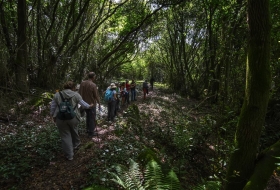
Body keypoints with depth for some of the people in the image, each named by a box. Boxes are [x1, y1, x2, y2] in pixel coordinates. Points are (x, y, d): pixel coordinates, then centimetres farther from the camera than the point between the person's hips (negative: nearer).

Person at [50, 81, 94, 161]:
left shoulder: (57, 94, 5)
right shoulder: (76, 94, 0)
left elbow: (52, 107, 7)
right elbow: (83, 104, 4)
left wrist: (53, 116, 18)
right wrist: (90, 106, 21)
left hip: (60, 118, 1)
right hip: (73, 117, 0)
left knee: (65, 135, 7)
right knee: (74, 130, 24)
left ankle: (69, 155, 12)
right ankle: (76, 143, 44)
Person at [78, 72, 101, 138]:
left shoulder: (82, 83, -2)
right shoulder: (93, 85, -20)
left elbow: (80, 93, 5)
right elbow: (96, 95, -15)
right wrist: (99, 104, -3)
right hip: (92, 104, -6)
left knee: (88, 117, 23)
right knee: (92, 118, 6)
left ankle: (88, 129, 36)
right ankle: (91, 133, 13)